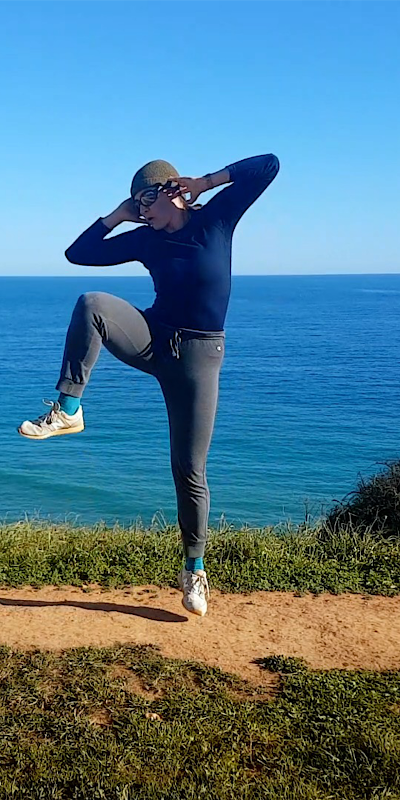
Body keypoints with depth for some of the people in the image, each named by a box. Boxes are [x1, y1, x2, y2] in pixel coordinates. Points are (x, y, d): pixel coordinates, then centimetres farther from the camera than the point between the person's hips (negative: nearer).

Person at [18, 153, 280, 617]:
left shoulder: (216, 218, -2)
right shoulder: (144, 239, 5)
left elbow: (268, 166, -5)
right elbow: (78, 254, 8)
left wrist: (204, 182, -8)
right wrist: (117, 215, 2)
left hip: (198, 355, -3)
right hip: (152, 341, 3)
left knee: (190, 472, -1)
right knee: (92, 304, -27)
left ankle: (194, 570, 17)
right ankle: (67, 410, -24)